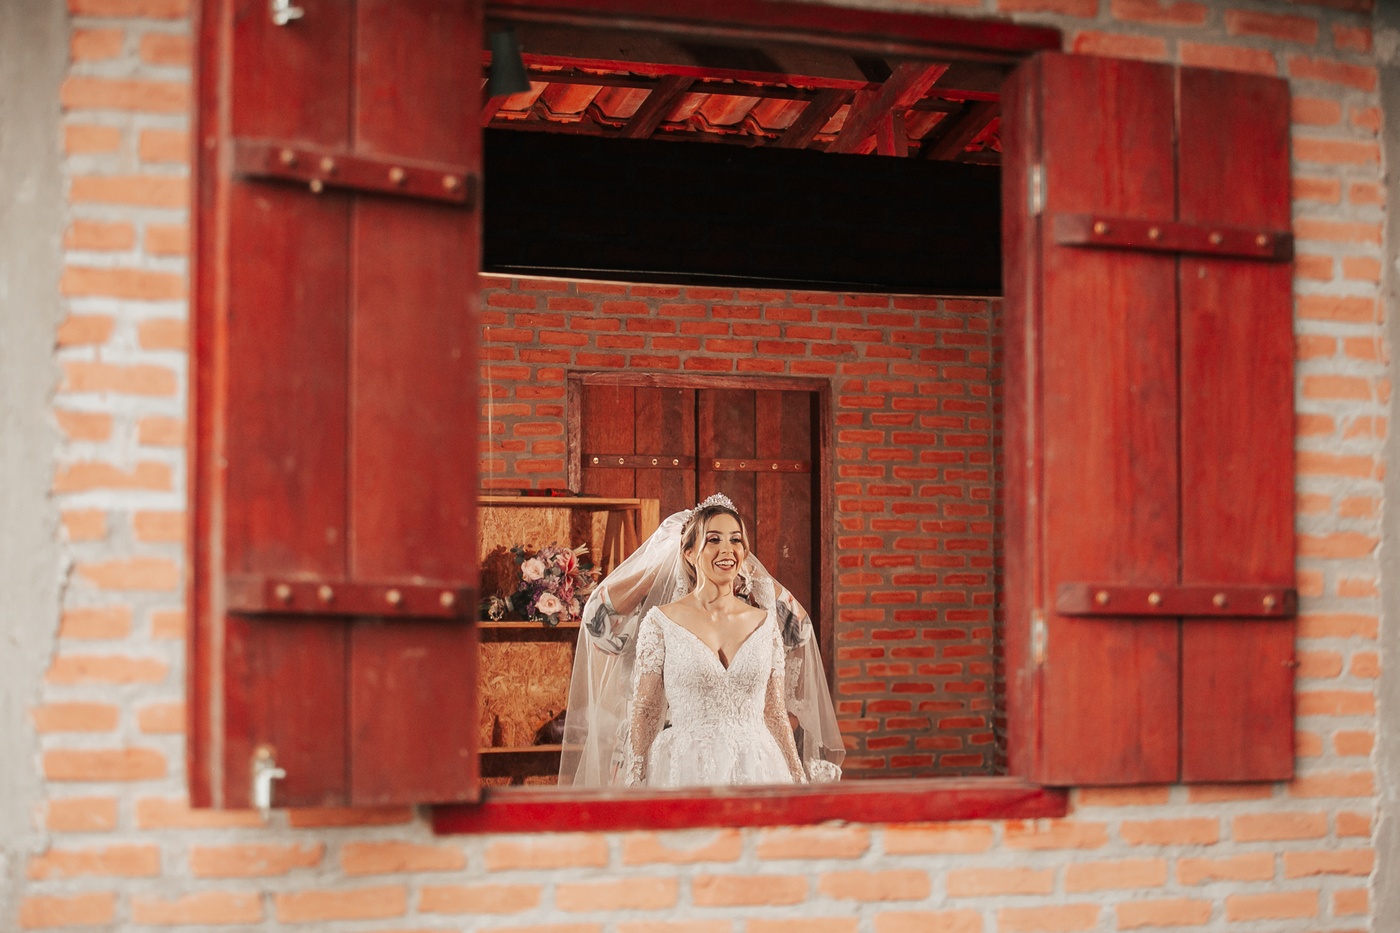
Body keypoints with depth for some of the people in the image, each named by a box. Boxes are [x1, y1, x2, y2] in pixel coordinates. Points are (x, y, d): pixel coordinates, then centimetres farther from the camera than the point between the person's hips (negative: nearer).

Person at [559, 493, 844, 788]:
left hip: (756, 772, 3)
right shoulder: (660, 622, -1)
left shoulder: (764, 621, 7)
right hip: (686, 772, -3)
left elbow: (776, 712, 12)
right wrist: (634, 786, -5)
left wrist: (799, 782, 9)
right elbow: (642, 712, -1)